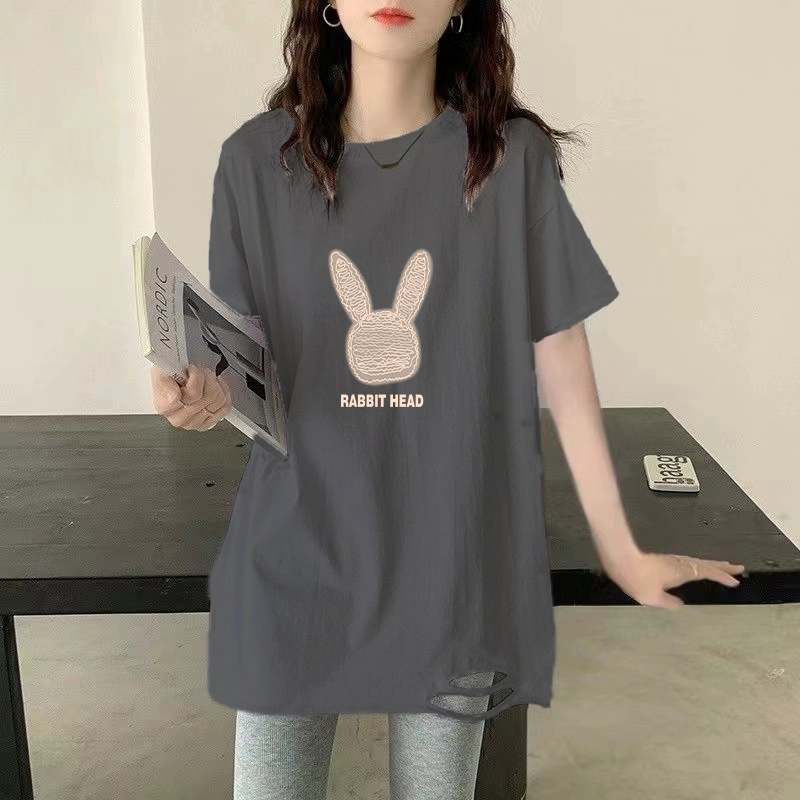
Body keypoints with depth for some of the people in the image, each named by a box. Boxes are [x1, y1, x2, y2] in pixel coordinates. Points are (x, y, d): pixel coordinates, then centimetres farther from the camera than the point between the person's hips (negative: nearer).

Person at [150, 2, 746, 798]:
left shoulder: (511, 156, -5)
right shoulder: (258, 157, -2)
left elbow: (564, 372, -1)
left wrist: (621, 551, 3)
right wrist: (204, 394, -19)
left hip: (455, 566, 0)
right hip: (293, 561, 1)